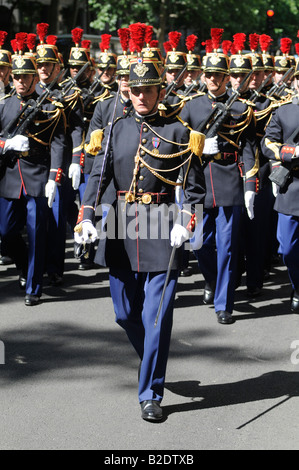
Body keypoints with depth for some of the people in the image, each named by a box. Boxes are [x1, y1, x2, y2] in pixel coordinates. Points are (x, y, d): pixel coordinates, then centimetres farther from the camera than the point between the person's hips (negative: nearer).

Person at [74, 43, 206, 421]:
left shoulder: (176, 131, 1)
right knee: (126, 314, 11)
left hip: (162, 229, -3)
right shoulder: (116, 129, 9)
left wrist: (185, 223, -15)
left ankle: (151, 394, 3)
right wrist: (86, 217, -14)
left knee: (157, 316, -6)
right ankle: (152, 362, 39)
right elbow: (98, 175, 1)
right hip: (122, 229, 3)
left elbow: (195, 185, 1)